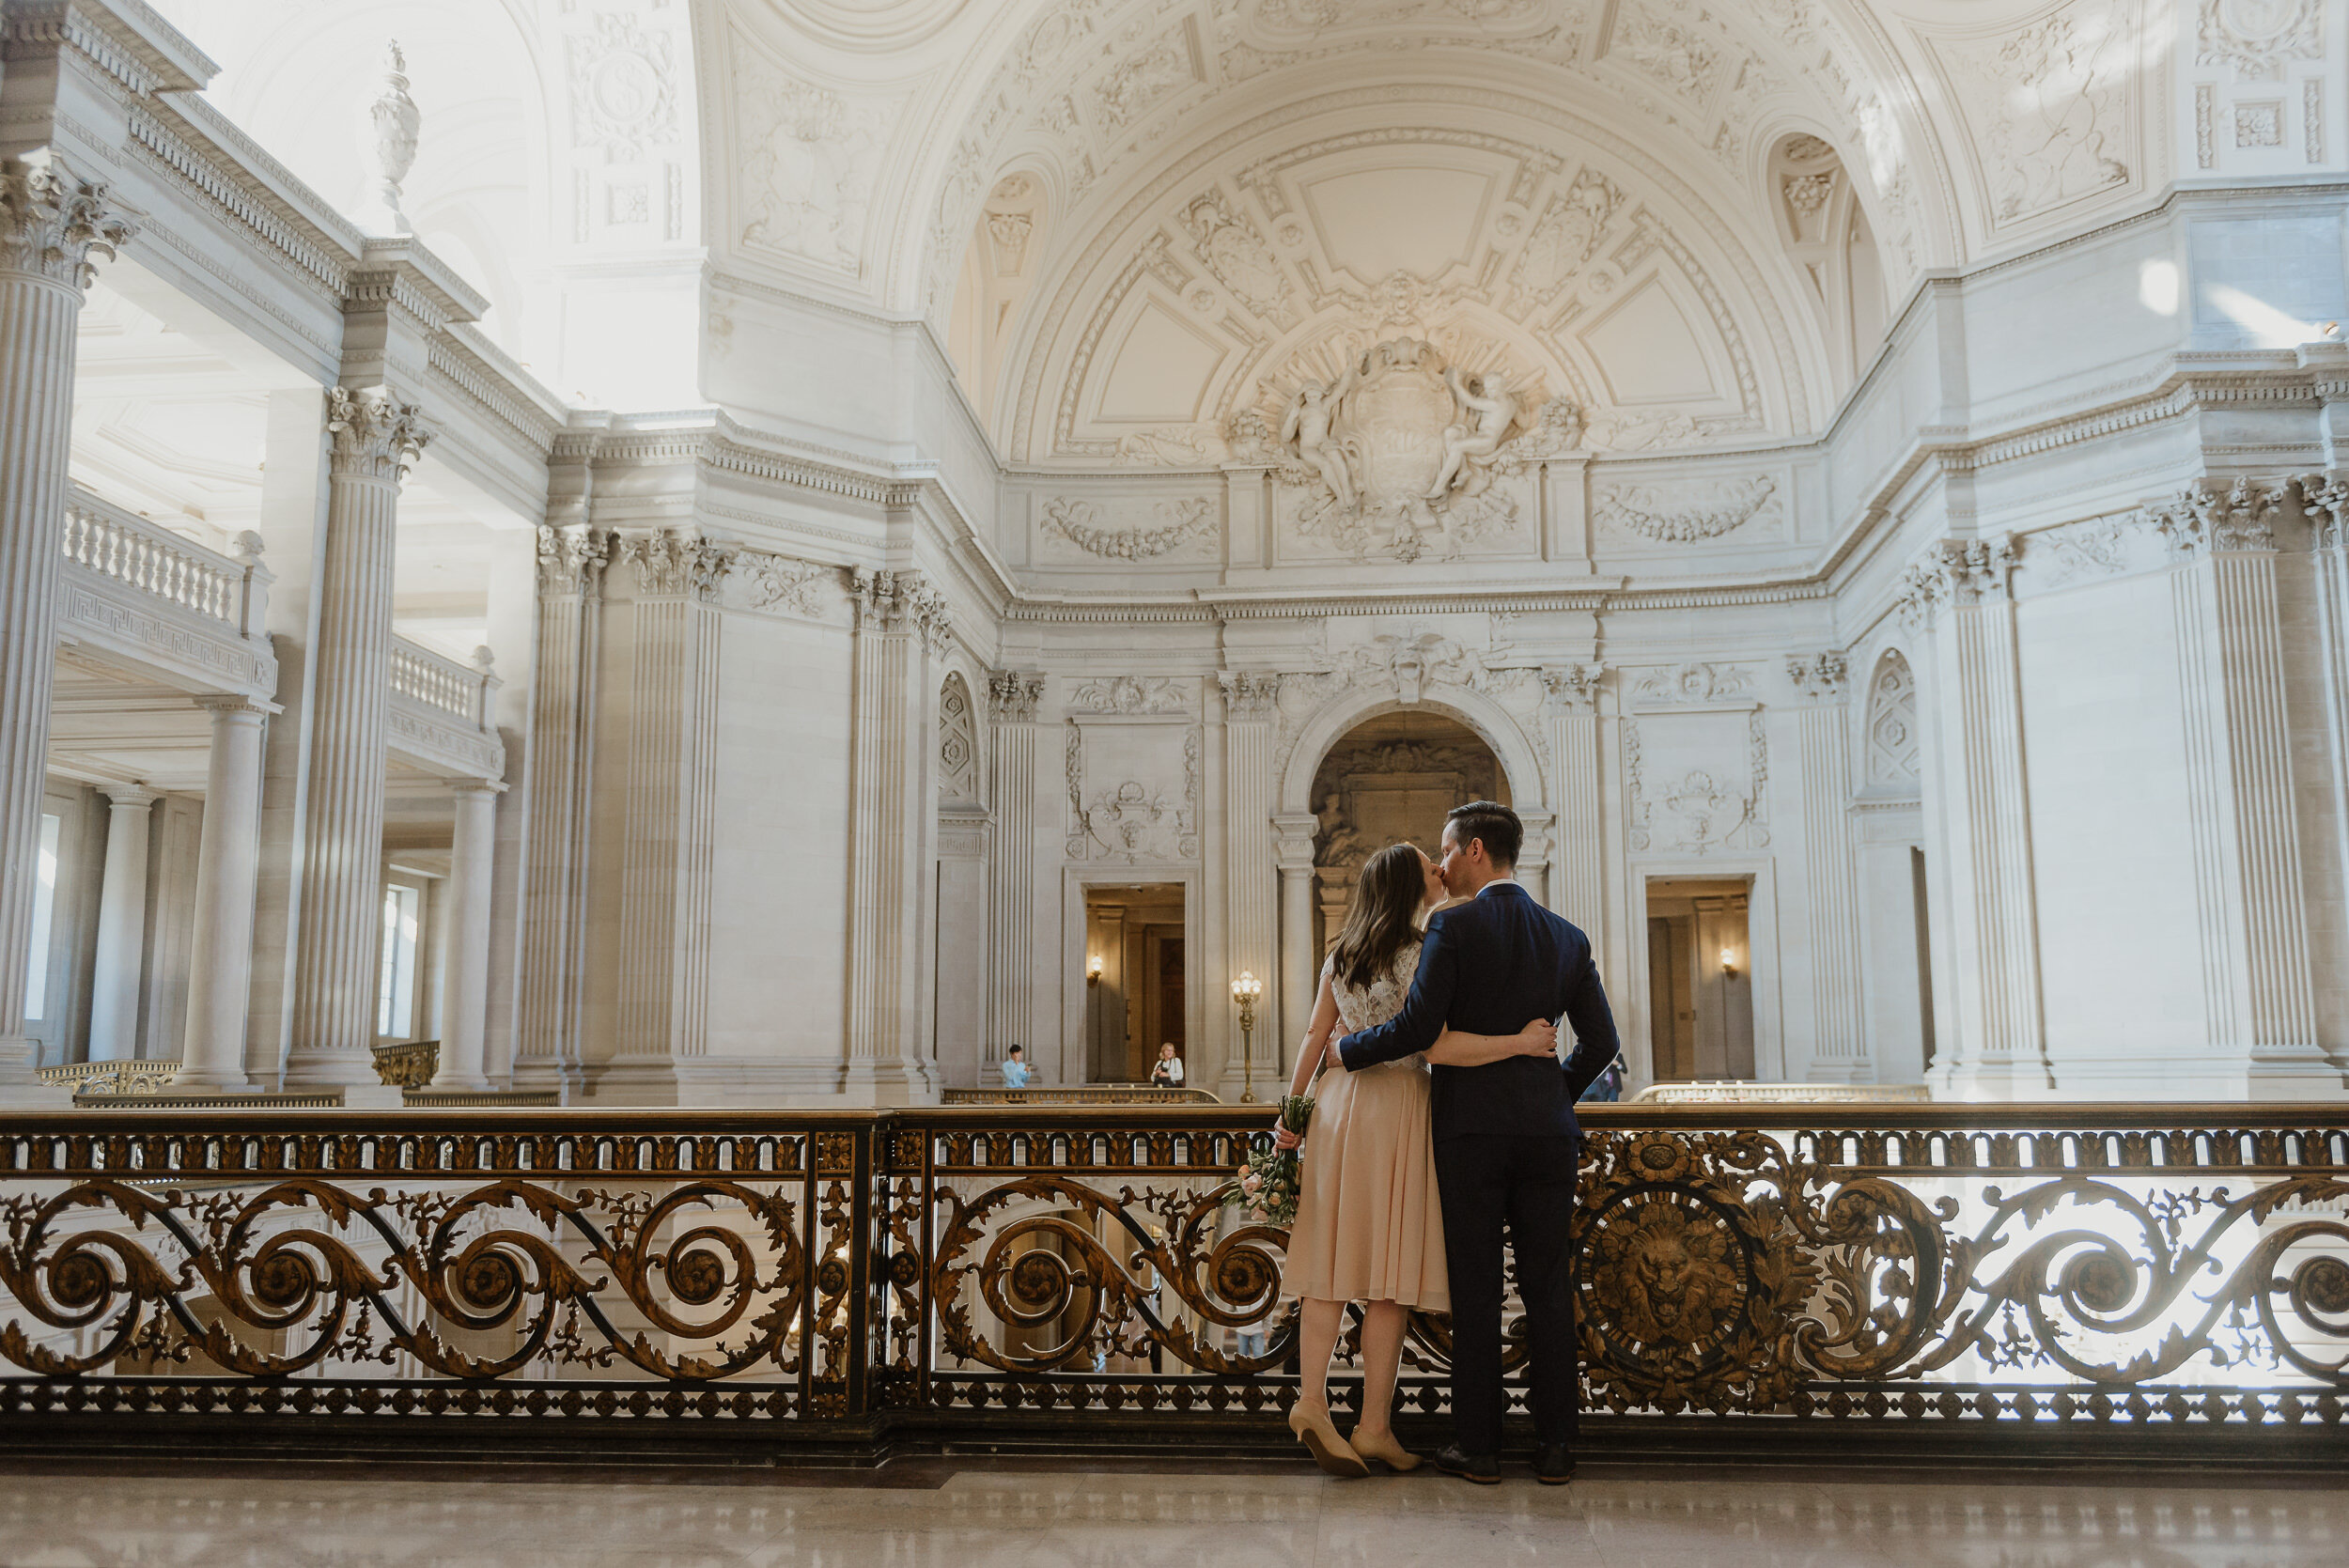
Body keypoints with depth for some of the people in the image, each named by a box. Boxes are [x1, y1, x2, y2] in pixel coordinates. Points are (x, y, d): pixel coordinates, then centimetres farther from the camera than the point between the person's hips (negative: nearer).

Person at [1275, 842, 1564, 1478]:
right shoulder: (1419, 955, -9)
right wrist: (1519, 1042, -15)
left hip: (1339, 1104, 7)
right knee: (1392, 1275, -1)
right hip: (1398, 1106, -6)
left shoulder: (1340, 956, 11)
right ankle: (1375, 1424, 2)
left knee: (1333, 1263, 6)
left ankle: (1310, 1398, -2)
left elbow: (1314, 1040, 12)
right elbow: (1435, 1046, -19)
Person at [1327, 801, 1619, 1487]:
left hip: (1471, 1127, -4)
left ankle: (1478, 1446, 8)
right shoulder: (1567, 938, 9)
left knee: (1475, 1290, 2)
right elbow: (1600, 1042, 9)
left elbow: (1417, 1028, -14)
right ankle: (1555, 1446, 12)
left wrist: (1346, 1051, 2)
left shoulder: (1452, 927, -7)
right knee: (1547, 1287, 8)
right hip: (1545, 1127, 4)